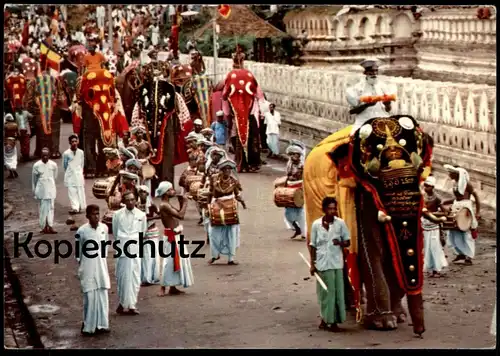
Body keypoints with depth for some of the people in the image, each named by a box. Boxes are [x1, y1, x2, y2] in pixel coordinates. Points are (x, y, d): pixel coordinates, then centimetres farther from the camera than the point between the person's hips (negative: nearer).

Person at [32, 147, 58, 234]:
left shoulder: (53, 165, -3)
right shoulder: (37, 165, -6)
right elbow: (34, 178, 3)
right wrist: (34, 190, 8)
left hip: (51, 189, 2)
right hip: (41, 189, -2)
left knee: (51, 207, -1)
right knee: (43, 208, -1)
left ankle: (50, 226, -1)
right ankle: (43, 226, 5)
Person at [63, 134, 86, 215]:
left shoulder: (81, 152, 2)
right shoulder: (66, 153, -5)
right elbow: (65, 165, 5)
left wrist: (81, 172, 12)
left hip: (79, 174, 2)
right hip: (70, 176, -2)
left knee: (81, 191, 2)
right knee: (72, 192, -8)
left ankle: (81, 207, 11)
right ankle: (75, 207, -11)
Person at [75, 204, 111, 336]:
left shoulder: (104, 228, -1)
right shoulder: (82, 231, -12)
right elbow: (78, 249, -3)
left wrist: (104, 258, 13)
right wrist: (80, 266, -1)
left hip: (101, 267, 4)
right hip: (88, 268, -4)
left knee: (102, 295, 7)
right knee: (90, 297, -1)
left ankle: (101, 325, 16)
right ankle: (88, 326, 8)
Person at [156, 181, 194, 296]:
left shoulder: (168, 205, 12)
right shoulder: (164, 205, -20)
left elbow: (179, 214, 17)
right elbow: (180, 215, -26)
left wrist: (181, 203, 7)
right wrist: (185, 202, -15)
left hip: (176, 236, 10)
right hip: (171, 237, -10)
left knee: (178, 260, 14)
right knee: (170, 262, -9)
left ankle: (173, 287, 19)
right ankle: (163, 288, -6)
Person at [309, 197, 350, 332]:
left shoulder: (340, 223, -1)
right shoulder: (316, 224, -1)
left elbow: (348, 242, 5)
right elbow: (313, 245, 4)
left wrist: (340, 243, -16)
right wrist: (312, 263, 0)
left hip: (336, 263, 1)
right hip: (322, 263, -1)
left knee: (337, 292, 1)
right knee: (325, 292, 5)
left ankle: (333, 321, 8)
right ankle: (325, 320, 15)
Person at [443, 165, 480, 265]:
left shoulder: (465, 183, -13)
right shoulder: (455, 183, 9)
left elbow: (476, 196, -11)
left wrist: (478, 212, -14)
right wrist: (446, 202, 11)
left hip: (466, 209, -8)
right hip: (456, 208, 8)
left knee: (467, 233, -1)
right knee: (453, 233, 9)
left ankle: (468, 257, 7)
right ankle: (461, 253, 24)